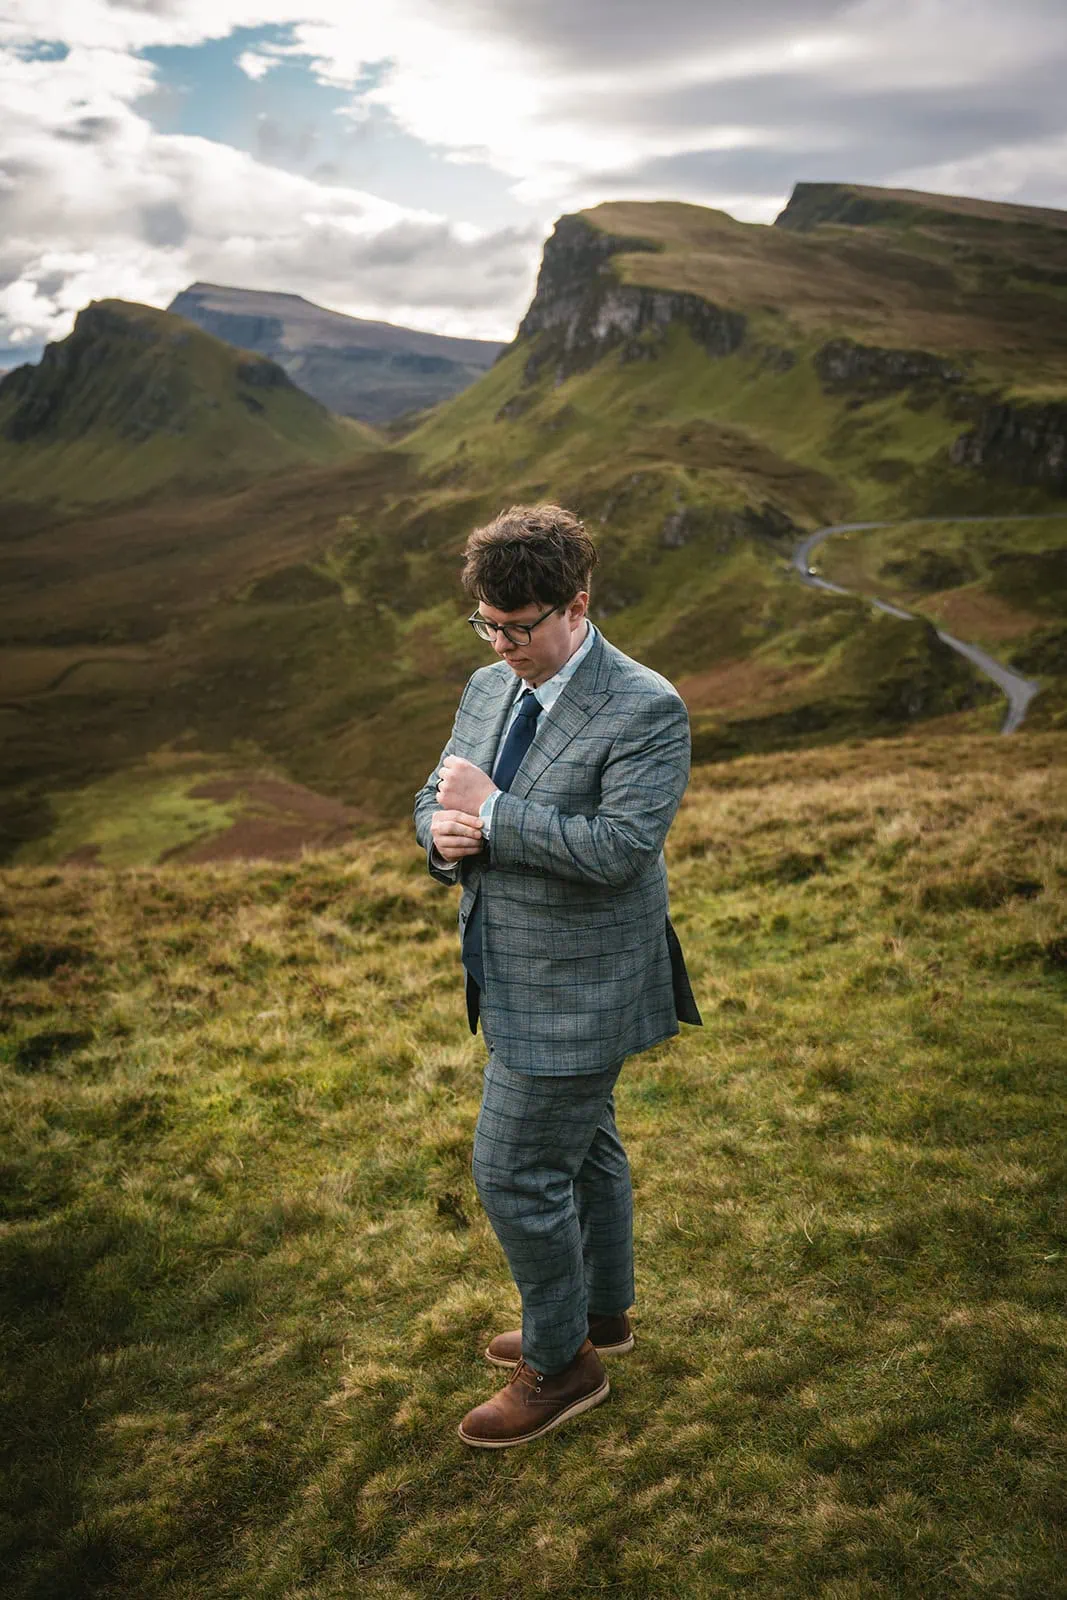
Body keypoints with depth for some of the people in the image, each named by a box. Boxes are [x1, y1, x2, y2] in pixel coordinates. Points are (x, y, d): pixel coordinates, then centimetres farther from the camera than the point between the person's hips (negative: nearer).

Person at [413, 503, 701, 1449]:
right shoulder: (489, 689, 3)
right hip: (521, 976, 8)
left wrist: (490, 812, -25)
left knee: (517, 1171, 1)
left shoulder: (646, 711, -21)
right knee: (583, 1145, 23)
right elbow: (438, 796, 10)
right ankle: (602, 1314, 44)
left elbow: (620, 846, -30)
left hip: (577, 992, -8)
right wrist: (444, 832, -14)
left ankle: (561, 1365, 23)